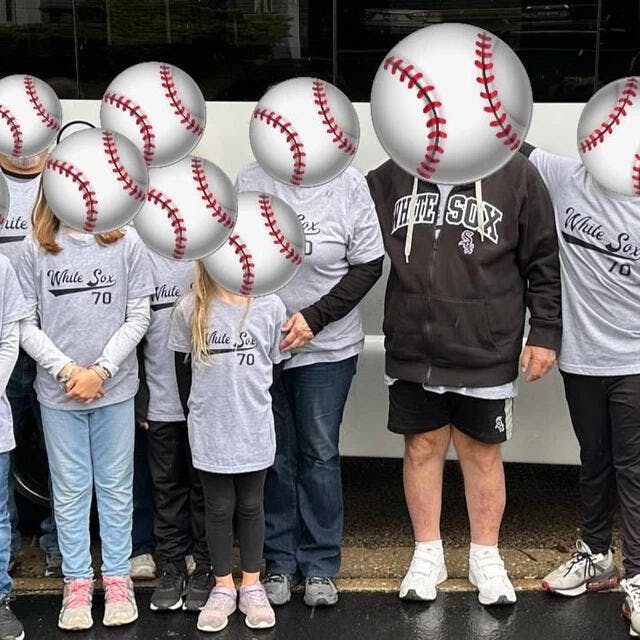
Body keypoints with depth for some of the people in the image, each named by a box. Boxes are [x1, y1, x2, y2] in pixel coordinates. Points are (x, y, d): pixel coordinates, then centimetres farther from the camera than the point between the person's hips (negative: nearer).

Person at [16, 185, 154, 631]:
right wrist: (66, 369, -12)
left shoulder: (126, 243, -3)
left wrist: (101, 370, -11)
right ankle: (77, 583, 21)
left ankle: (118, 579, 22)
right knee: (70, 490, 9)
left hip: (116, 388, 0)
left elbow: (138, 316, -3)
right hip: (57, 391, 1)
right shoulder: (36, 248, -1)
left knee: (116, 486, 10)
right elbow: (25, 324, -1)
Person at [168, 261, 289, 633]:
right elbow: (182, 367, 3)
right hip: (209, 430, 0)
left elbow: (276, 367, 5)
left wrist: (255, 409, 7)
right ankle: (224, 588, 23)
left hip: (255, 430, 0)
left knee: (251, 506, 12)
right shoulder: (191, 309, -5)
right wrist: (196, 417, 6)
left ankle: (252, 585, 25)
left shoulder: (271, 307, -4)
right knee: (219, 508, 10)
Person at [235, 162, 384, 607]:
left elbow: (369, 264, -5)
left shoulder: (348, 185, -8)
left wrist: (315, 318, -13)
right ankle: (279, 563, 24)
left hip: (327, 347, -1)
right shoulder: (250, 181, -2)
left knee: (320, 454, 6)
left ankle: (320, 566, 20)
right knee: (274, 455, 9)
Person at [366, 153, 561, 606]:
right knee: (422, 448, 12)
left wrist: (545, 333, -3)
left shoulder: (516, 175, -5)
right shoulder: (392, 177, 2)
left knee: (481, 452, 10)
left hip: (486, 354, -2)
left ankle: (486, 558, 27)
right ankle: (428, 555, 28)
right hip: (412, 352, 2)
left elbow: (543, 263, -1)